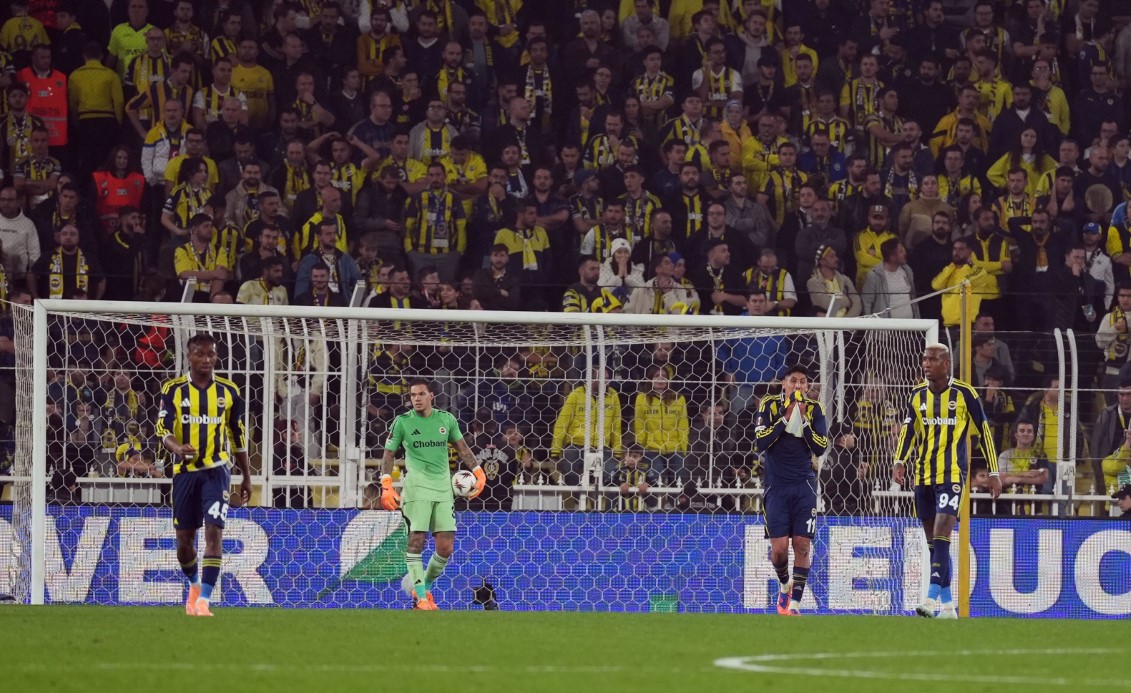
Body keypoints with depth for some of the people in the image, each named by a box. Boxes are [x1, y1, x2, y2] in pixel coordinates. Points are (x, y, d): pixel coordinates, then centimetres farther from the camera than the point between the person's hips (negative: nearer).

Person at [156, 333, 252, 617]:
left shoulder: (229, 391, 5)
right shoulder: (173, 389, 0)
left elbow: (238, 436, 13)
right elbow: (163, 428, -7)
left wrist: (246, 477, 15)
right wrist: (177, 448, -29)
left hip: (216, 469, -1)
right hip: (185, 470, 1)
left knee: (214, 531, -16)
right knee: (184, 537, 7)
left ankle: (203, 600, -18)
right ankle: (194, 585, 37)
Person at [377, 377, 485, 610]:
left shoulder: (446, 419, 9)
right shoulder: (402, 422, 1)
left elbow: (462, 448, 21)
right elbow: (388, 455, 4)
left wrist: (478, 472, 13)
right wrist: (386, 486, -7)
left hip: (443, 488, 3)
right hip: (417, 488, -3)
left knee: (446, 547, -2)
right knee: (416, 541, -11)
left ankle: (425, 586, 20)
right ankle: (420, 597, -4)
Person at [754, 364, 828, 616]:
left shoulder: (814, 409, 3)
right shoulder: (770, 406, -1)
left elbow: (821, 448, -4)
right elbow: (760, 443, -12)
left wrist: (803, 420, -14)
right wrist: (785, 418, -16)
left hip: (804, 485, 1)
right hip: (777, 486, -1)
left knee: (802, 545, -6)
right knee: (779, 546, -7)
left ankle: (794, 603, -2)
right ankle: (784, 586, 23)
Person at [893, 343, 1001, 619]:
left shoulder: (964, 394, -4)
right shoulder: (917, 395, 9)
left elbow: (984, 431, 2)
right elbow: (908, 431, 12)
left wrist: (994, 473, 2)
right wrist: (900, 462, -5)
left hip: (952, 474, -5)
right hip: (923, 475, 5)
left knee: (941, 534, -19)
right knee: (933, 540, 8)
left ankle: (933, 598, -24)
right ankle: (948, 605, 15)